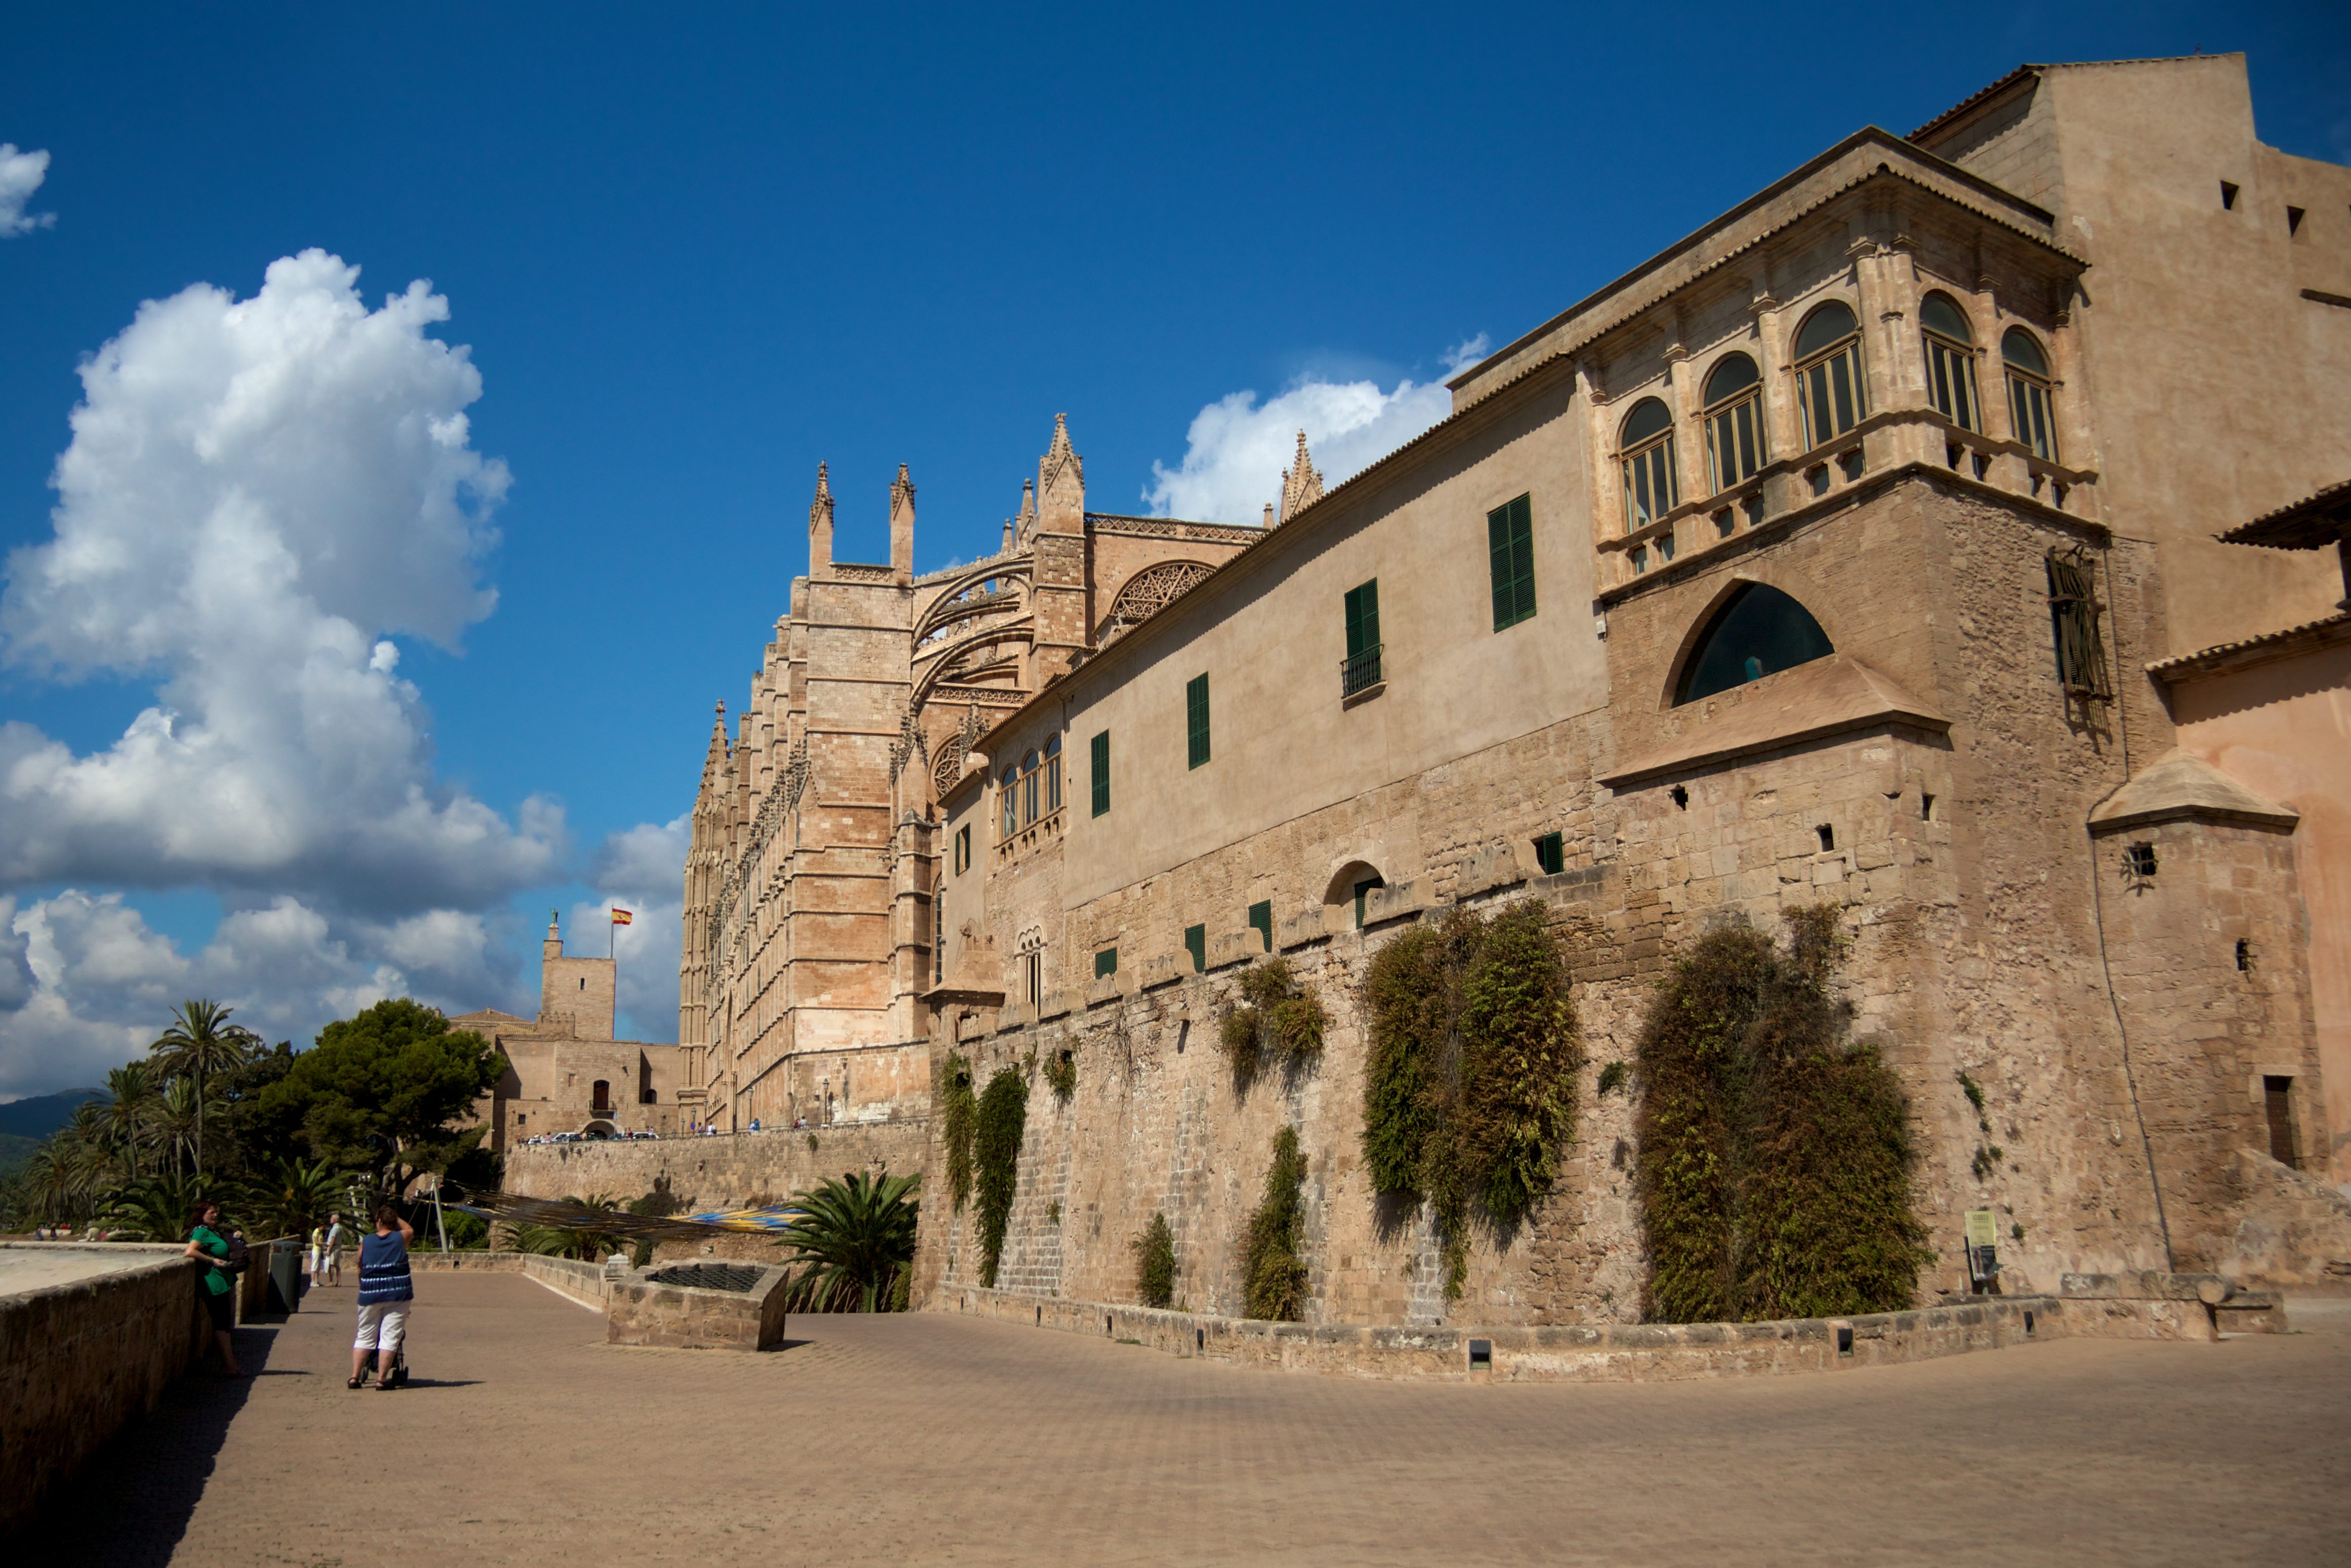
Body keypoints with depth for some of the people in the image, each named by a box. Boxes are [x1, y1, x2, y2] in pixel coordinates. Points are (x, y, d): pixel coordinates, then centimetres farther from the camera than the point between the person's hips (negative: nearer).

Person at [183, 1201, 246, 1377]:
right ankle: (229, 1366, -6)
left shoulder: (213, 1232, 18)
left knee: (224, 1324, 12)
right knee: (221, 1325, -8)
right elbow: (190, 1252, -25)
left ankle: (229, 1364, 16)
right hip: (214, 1284, -10)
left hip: (223, 1282, 10)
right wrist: (213, 1261, -22)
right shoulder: (201, 1231, -11)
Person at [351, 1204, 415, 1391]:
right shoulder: (401, 1238, 2)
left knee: (365, 1337, 13)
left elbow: (360, 1269, 9)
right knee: (390, 1337, -1)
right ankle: (381, 1378, -5)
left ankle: (355, 1376, 11)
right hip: (397, 1293, -2)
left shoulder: (365, 1242, 5)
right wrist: (395, 1216, 23)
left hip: (370, 1293, 2)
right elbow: (410, 1230, 25)